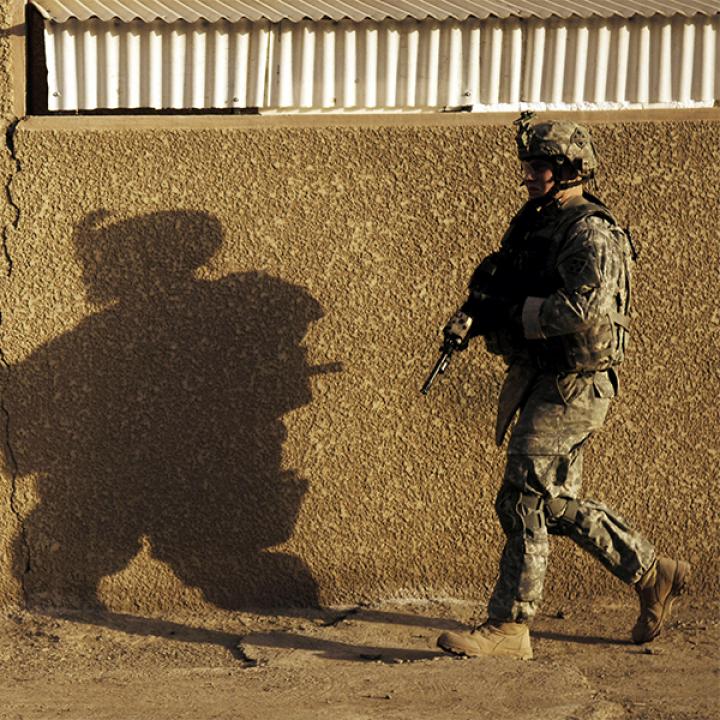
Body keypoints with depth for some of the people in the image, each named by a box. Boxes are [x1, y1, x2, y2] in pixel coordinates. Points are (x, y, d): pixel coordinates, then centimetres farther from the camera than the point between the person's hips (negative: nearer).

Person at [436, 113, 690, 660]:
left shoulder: (591, 235, -16)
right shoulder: (536, 223, 13)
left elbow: (588, 308, -31)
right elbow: (499, 289, 20)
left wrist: (524, 313, -20)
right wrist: (472, 317, -1)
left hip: (573, 387, -10)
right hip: (541, 383, 10)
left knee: (524, 501, -9)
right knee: (559, 503, 16)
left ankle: (509, 627, -1)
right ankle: (653, 575, 30)